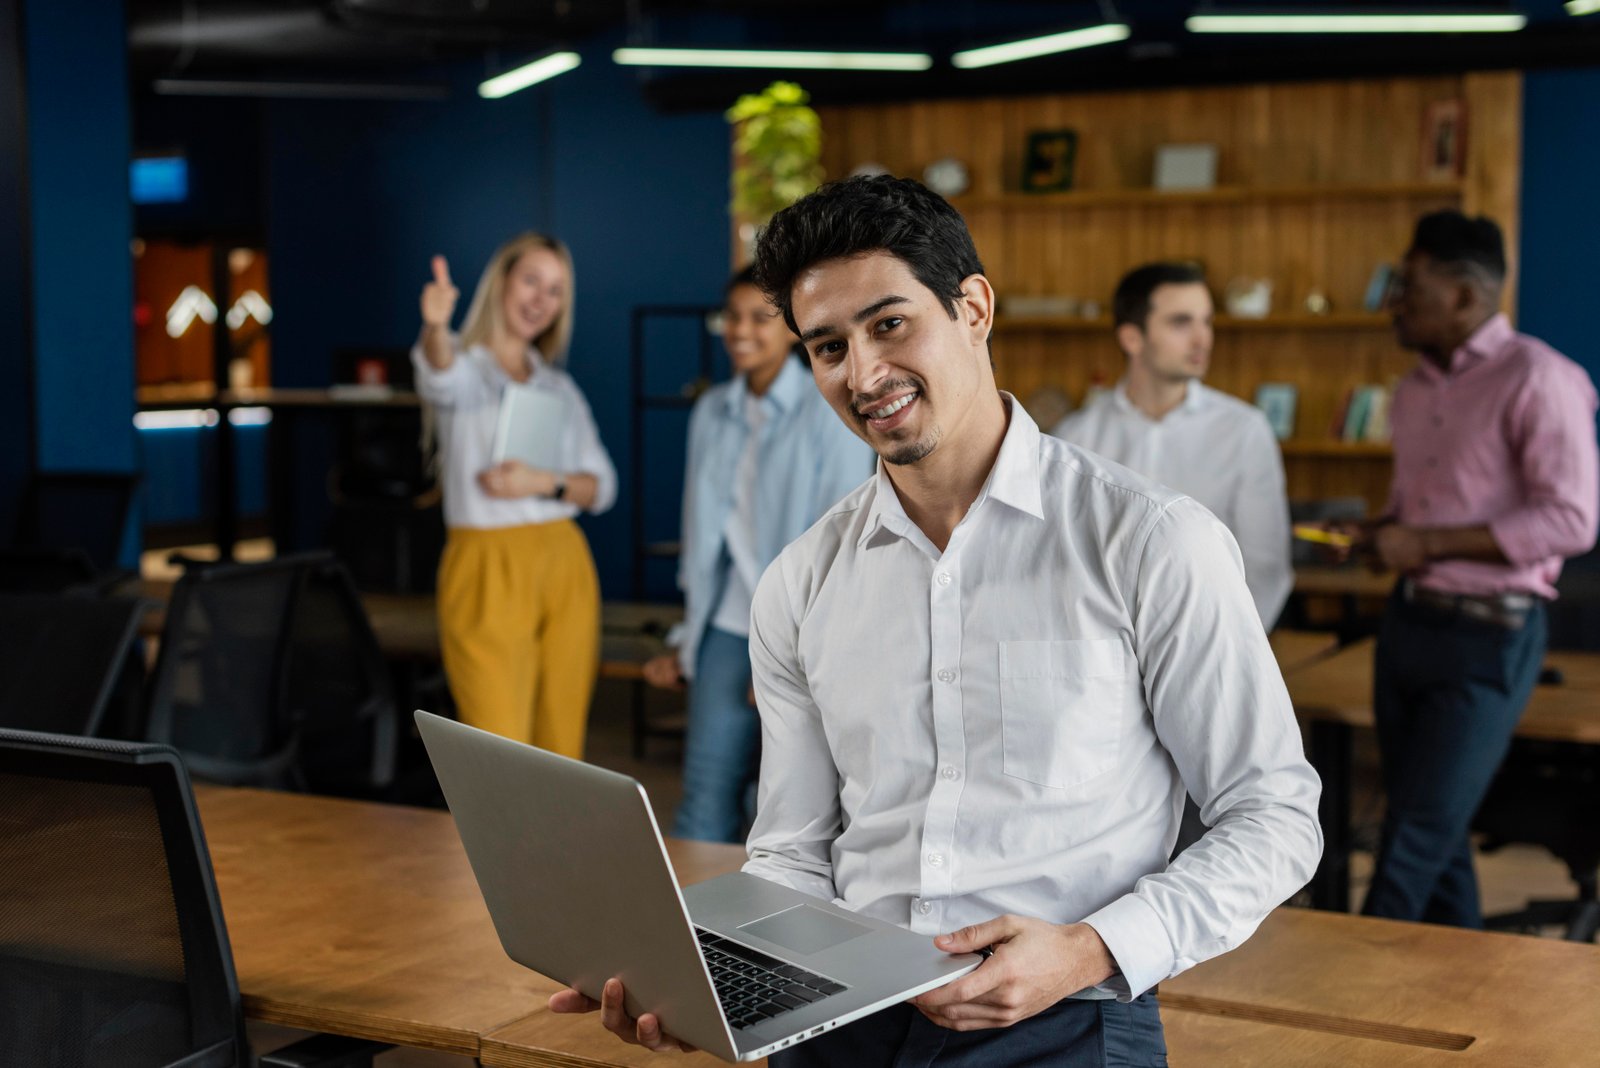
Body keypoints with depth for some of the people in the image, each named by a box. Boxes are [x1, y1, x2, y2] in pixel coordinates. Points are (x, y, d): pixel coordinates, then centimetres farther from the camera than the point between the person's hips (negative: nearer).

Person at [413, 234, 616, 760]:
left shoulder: (561, 388, 15)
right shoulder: (462, 370, 0)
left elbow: (601, 486, 10)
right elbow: (439, 373, -26)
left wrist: (544, 483, -11)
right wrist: (435, 326, -50)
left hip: (566, 568, 5)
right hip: (488, 574, -5)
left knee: (561, 750, 7)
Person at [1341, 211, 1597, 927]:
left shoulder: (1536, 378, -13)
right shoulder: (1415, 389, 12)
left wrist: (1427, 544, -19)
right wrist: (1380, 533, 2)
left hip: (1489, 634, -8)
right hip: (1409, 619, 8)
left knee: (1417, 840, -6)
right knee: (1437, 836, 13)